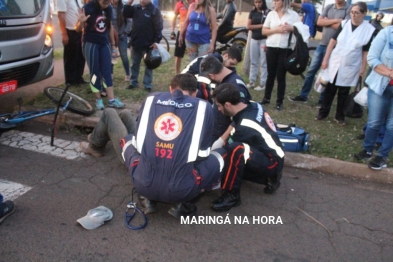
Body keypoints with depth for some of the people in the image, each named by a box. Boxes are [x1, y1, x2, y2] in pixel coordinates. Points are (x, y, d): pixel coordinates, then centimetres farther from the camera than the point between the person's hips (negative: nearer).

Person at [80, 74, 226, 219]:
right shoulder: (203, 107, 4)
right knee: (221, 153, 23)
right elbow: (202, 154, 9)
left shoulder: (151, 99, 9)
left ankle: (147, 198, 21)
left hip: (143, 184, 2)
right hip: (182, 190, -2)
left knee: (127, 138, 30)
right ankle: (187, 203, 11)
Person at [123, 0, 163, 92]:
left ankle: (147, 85, 15)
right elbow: (125, 14, 4)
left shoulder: (154, 10, -10)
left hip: (148, 44, -5)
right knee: (135, 64, 14)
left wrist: (156, 41, -15)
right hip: (135, 42, 5)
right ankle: (133, 82, 26)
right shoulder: (135, 8, 5)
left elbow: (158, 27, -11)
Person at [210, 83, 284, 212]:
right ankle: (268, 178, 14)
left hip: (273, 162, -10)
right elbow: (228, 134, 6)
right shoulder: (251, 105, -5)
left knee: (235, 151, -34)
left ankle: (232, 196, -16)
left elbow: (232, 150, -15)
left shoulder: (245, 126, -28)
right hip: (266, 153, 10)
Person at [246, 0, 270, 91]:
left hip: (264, 40, -4)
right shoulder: (252, 12, 8)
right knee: (253, 62, 10)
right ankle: (251, 81, 18)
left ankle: (262, 83, 4)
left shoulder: (268, 12, -5)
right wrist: (261, 25, -11)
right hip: (254, 39, 5)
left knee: (263, 63, -1)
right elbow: (248, 26, 1)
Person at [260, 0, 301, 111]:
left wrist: (291, 28, -14)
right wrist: (276, 30, -11)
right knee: (270, 75, 9)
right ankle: (266, 98, 21)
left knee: (281, 76, 2)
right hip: (271, 49, 2)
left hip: (285, 50, -2)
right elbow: (263, 31, 5)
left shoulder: (293, 14, 2)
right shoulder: (271, 14, 7)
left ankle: (279, 102, 10)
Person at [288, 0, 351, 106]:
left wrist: (327, 21, -6)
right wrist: (335, 20, -12)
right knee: (311, 70, 7)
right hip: (322, 45, 5)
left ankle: (322, 99, 19)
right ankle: (303, 96, 17)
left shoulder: (349, 9, -7)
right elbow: (319, 22, -2)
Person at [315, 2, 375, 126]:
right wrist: (325, 59, -4)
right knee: (330, 89, 8)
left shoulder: (369, 30, -7)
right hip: (334, 63, 1)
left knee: (344, 92, 9)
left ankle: (340, 116, 21)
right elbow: (333, 41, -1)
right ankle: (323, 112, 20)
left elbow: (366, 51, -4)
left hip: (350, 67, -1)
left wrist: (363, 68, -4)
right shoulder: (344, 24, -3)